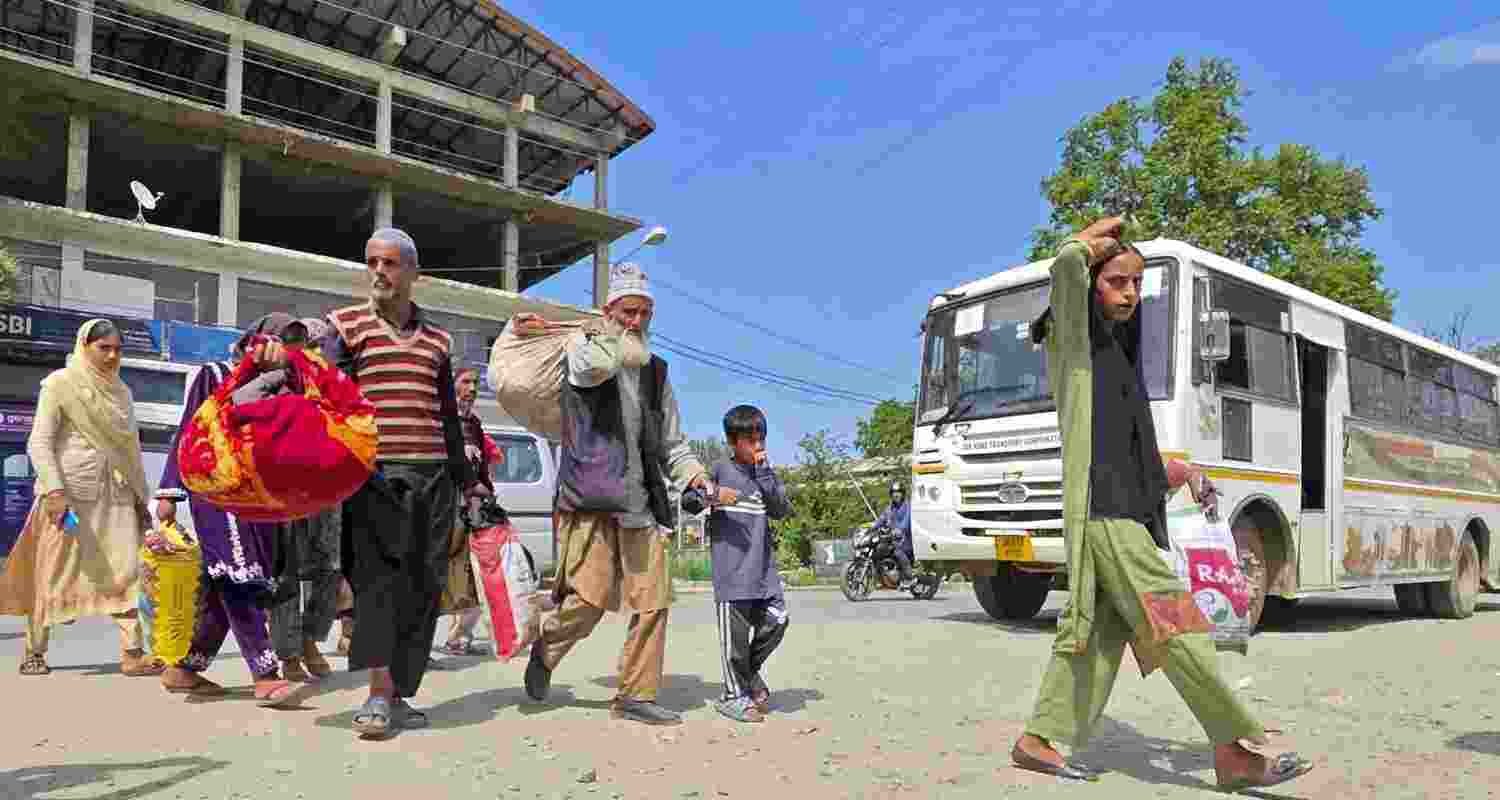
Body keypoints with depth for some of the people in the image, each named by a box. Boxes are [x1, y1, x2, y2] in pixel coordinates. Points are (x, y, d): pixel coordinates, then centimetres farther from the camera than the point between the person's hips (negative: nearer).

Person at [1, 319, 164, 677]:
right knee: (53, 573, 5)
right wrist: (54, 490, -21)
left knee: (125, 572, -5)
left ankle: (132, 653, -8)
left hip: (115, 494, 5)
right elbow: (39, 442, -9)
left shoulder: (121, 391, 14)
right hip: (69, 492, -4)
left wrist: (141, 497, 16)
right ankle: (34, 652, 20)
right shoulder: (60, 383, -2)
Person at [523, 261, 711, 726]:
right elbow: (597, 365, -23)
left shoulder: (655, 371, 21)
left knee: (653, 602, -1)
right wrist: (611, 334, -3)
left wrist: (692, 472, 4)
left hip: (640, 501, 6)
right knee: (591, 597, -10)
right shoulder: (582, 347, 5)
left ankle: (635, 696, 12)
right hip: (591, 496, -5)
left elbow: (671, 442, 23)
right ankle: (545, 651, 21)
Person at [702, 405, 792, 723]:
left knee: (776, 620, 0)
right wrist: (711, 495, -19)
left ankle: (749, 672, 26)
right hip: (731, 568, -4)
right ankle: (735, 695, 15)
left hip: (763, 566, 4)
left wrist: (764, 472, -6)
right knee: (735, 631, -2)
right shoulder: (720, 470, 3)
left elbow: (782, 510, 1)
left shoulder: (766, 474, 15)